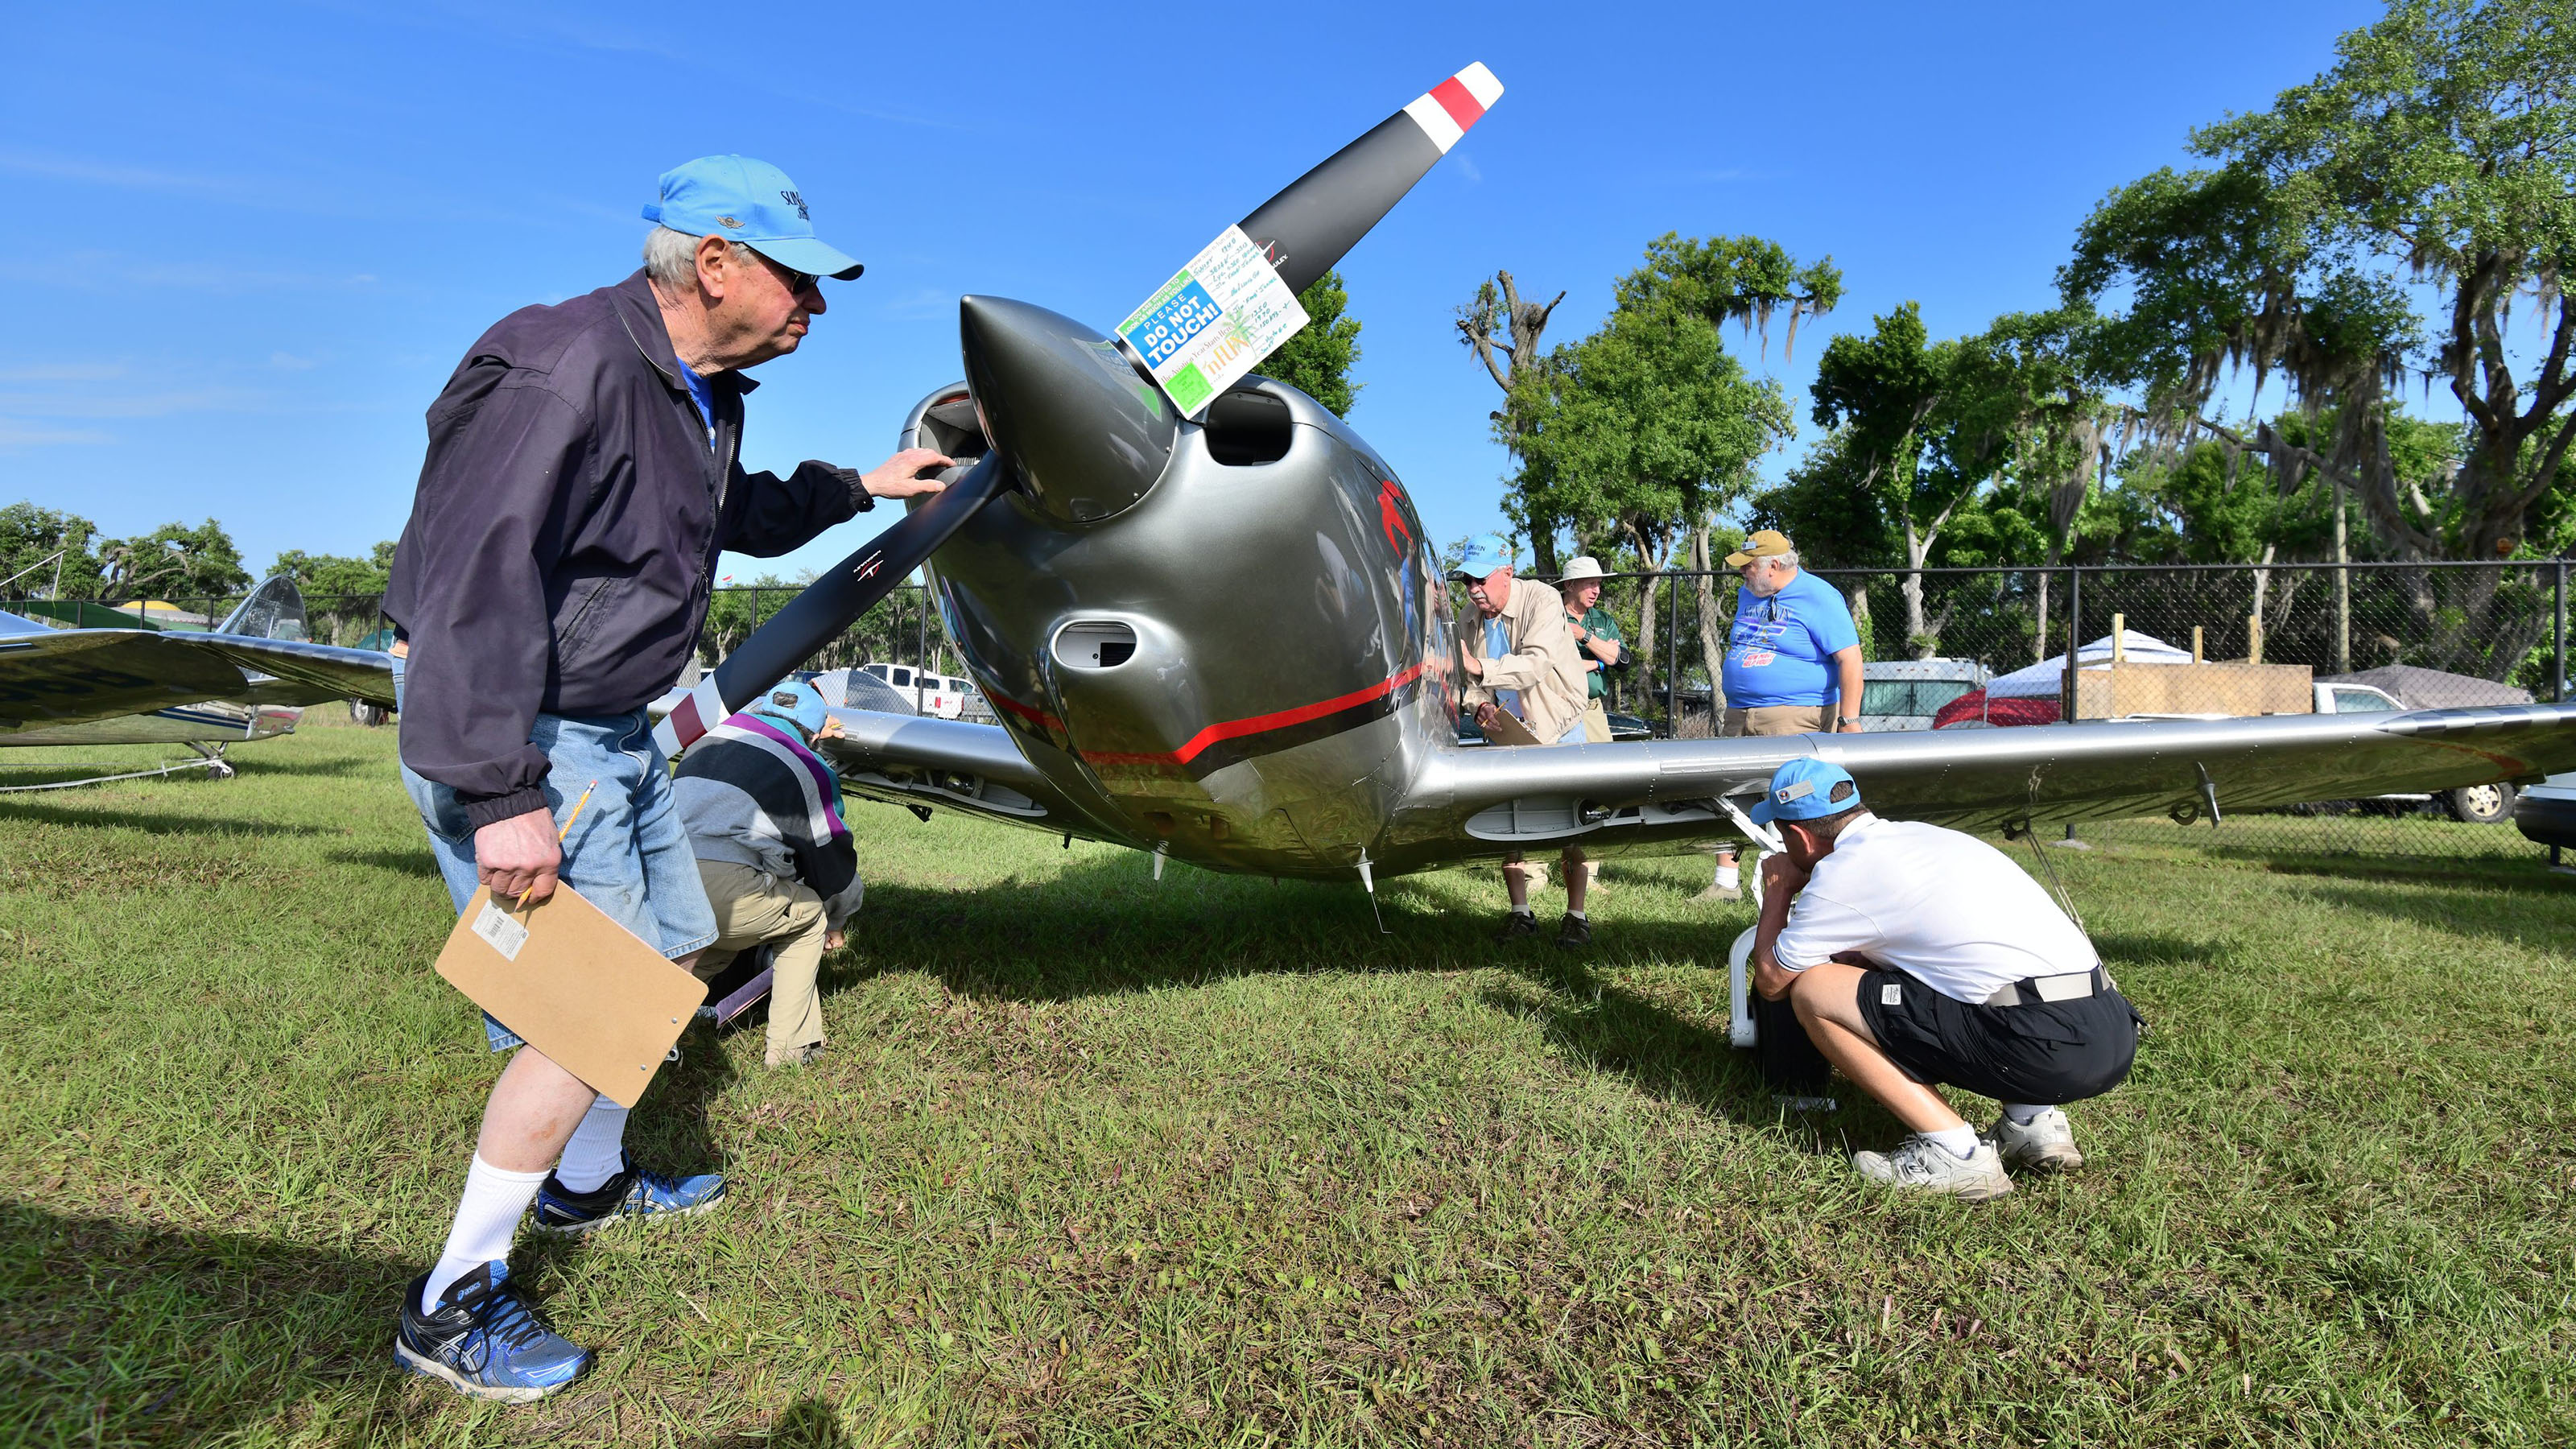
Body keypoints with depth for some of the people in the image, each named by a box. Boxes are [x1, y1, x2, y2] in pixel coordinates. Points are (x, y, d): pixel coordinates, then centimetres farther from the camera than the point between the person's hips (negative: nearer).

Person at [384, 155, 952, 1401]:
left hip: (611, 725, 10)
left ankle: (588, 1183, 40)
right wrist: (502, 796, -30)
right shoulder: (562, 372, -24)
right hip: (510, 734, -10)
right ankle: (452, 1306, 11)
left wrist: (858, 486, 29)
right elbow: (473, 581, -29)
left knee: (669, 954, 18)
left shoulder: (699, 393, 8)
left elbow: (733, 513, 29)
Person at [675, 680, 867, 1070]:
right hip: (724, 886, -6)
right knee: (809, 915, 22)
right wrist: (835, 924, 42)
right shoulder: (812, 770, 13)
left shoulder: (708, 740, 26)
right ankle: (792, 1044, 19)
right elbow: (835, 862, 22)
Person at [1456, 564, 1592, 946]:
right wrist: (1481, 705, -15)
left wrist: (1479, 667, -44)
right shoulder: (1473, 620, -1)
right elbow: (1473, 680, 7)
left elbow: (1536, 664, -33)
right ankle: (1520, 913, 15)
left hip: (1557, 727, -5)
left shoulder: (1543, 600, -20)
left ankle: (1576, 916, 11)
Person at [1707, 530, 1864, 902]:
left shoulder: (1819, 598, -8)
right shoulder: (1747, 595, 15)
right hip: (1739, 715, 7)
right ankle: (1724, 883, 15)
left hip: (1795, 717, -7)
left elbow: (1850, 659, -13)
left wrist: (1849, 720, -19)